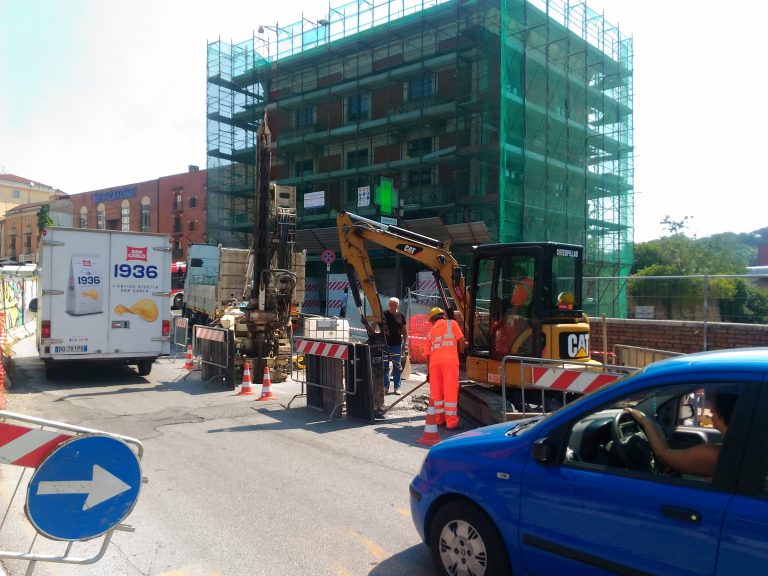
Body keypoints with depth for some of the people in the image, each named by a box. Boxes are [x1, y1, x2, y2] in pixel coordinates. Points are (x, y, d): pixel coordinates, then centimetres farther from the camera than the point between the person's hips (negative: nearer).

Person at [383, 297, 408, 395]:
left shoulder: (401, 316, 5)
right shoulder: (383, 314, 0)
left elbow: (405, 330, 9)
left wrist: (406, 343, 3)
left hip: (397, 344, 1)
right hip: (384, 344, -1)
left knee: (397, 367, 4)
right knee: (384, 366, 3)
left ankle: (397, 387, 11)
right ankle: (385, 386, 11)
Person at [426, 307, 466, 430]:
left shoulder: (431, 331, 26)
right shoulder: (452, 323, 17)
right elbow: (461, 341, 7)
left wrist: (429, 371, 27)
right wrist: (460, 352, 25)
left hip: (434, 362, 4)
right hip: (450, 360, -3)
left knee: (436, 391, 14)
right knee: (450, 391, -3)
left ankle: (438, 418, 23)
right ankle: (451, 422, -4)